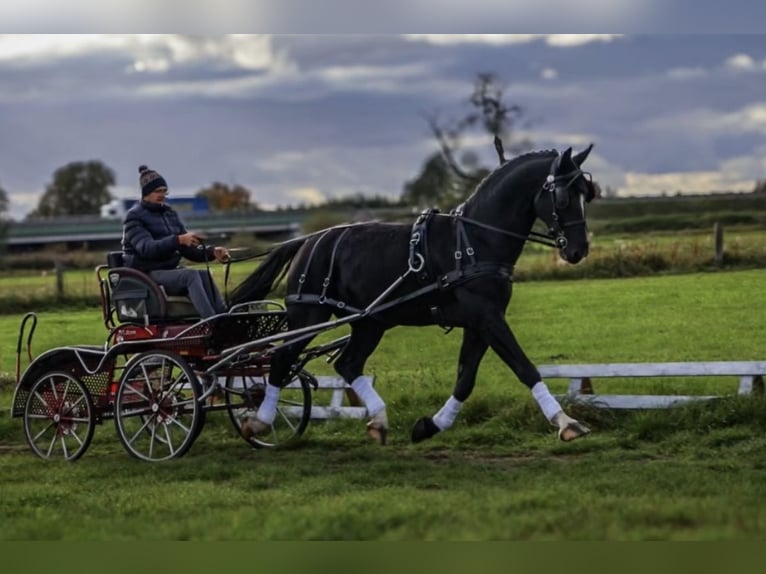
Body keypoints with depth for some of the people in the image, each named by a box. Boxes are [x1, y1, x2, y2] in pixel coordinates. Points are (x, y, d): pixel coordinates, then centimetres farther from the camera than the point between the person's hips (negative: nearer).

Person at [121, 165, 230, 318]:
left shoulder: (170, 214, 17)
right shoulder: (134, 217, -5)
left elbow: (188, 249, 15)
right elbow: (146, 247, -23)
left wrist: (211, 252, -6)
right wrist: (178, 240, -36)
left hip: (171, 270, 6)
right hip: (148, 275, -6)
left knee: (204, 275, -22)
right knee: (191, 275, -30)